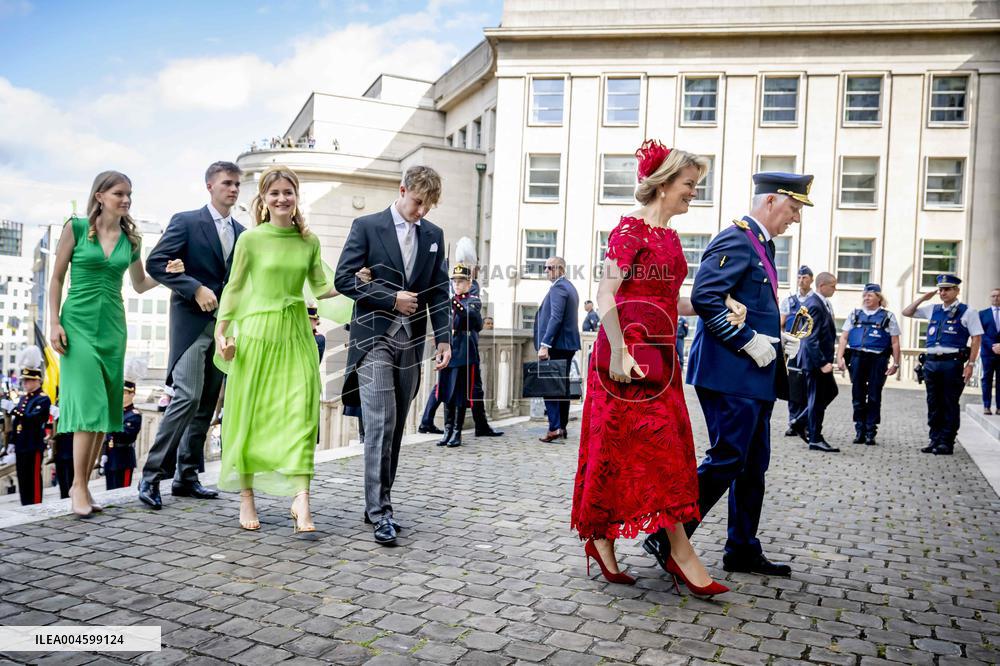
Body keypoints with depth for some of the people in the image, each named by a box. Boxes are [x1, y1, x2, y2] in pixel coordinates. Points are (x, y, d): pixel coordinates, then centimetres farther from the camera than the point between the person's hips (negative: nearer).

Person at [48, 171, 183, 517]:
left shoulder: (130, 238, 9)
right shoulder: (76, 227, -1)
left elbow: (139, 285, 18)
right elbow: (57, 278, 0)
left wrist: (167, 272, 0)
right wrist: (54, 322, -7)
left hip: (113, 326, 4)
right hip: (79, 323, -4)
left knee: (106, 408, 3)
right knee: (89, 404, -12)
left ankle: (82, 484, 13)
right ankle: (79, 487, -3)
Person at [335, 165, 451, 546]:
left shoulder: (433, 235, 12)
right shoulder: (367, 226, 0)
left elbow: (439, 290, 11)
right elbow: (344, 278, -5)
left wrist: (443, 338, 1)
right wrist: (391, 299, -11)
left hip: (411, 342, 5)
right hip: (374, 337, -4)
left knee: (395, 427, 7)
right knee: (381, 423, -12)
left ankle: (379, 505, 17)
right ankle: (380, 510, -7)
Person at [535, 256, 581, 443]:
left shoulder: (558, 288, -12)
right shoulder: (570, 287, 19)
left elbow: (556, 318, -22)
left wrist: (545, 345, -24)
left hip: (557, 345, -10)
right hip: (569, 344, 10)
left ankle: (554, 428, -11)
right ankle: (562, 427, 17)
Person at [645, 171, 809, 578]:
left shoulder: (760, 244, 19)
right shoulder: (735, 240, -12)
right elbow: (704, 298, -23)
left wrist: (777, 338, 10)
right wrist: (749, 342, -21)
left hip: (754, 378, 10)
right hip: (731, 375, -10)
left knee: (753, 467, 13)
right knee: (726, 461, -8)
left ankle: (743, 552, 23)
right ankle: (668, 537, 3)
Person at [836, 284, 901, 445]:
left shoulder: (888, 317, 8)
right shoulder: (855, 314, 13)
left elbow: (895, 342, 6)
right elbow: (843, 337, 9)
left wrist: (895, 363, -1)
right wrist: (839, 357, -2)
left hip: (878, 360, -2)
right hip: (857, 358, 2)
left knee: (874, 397, 1)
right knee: (858, 396, 5)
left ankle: (871, 432, 8)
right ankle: (860, 430, 14)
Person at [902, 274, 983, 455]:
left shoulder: (967, 312, 1)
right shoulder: (932, 309, 14)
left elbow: (976, 339, -3)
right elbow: (906, 312, 23)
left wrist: (970, 364, -11)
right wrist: (923, 298, 9)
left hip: (952, 363, -5)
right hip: (931, 362, 5)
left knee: (950, 404, 0)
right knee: (933, 404, 10)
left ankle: (947, 442, 6)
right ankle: (935, 439, 18)